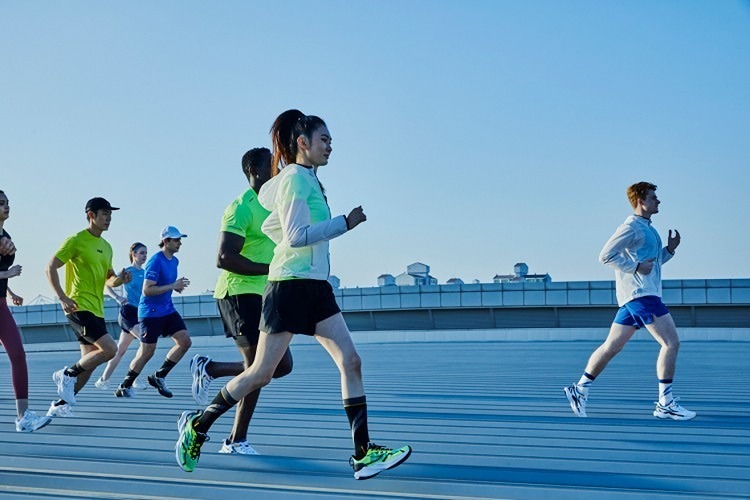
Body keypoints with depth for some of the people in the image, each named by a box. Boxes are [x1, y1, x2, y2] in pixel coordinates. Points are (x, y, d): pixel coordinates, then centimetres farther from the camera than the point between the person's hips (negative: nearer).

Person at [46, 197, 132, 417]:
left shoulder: (106, 247, 16)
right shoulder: (76, 241, -8)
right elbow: (50, 268, -9)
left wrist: (120, 279, 0)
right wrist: (63, 298, -18)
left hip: (96, 310, 9)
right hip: (79, 307, -9)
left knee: (90, 362, 8)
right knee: (110, 349, -21)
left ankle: (60, 405, 18)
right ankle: (67, 374, -3)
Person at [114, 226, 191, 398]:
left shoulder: (174, 261, 9)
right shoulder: (155, 261, -18)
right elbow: (147, 290, -24)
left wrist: (177, 286, 6)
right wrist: (173, 286, -25)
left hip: (168, 310, 8)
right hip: (150, 312, -8)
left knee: (185, 341, -4)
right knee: (147, 352, -4)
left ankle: (158, 377, 8)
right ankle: (124, 387, 13)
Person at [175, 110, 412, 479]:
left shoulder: (308, 179, 17)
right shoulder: (296, 177, -10)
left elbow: (270, 226, 26)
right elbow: (295, 235, -20)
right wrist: (345, 223, -17)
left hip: (316, 288, 9)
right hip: (291, 286, -9)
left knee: (351, 362, -4)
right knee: (261, 373, -2)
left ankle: (363, 454, -6)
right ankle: (197, 425, 16)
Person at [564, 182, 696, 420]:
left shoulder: (647, 228, 21)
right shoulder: (632, 227, -9)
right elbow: (606, 255, -15)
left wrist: (669, 249, 14)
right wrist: (636, 267, -17)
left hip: (634, 297, 10)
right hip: (640, 293, -10)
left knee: (611, 346, 10)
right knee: (671, 342, -11)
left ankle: (579, 390, 15)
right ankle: (665, 404, -8)